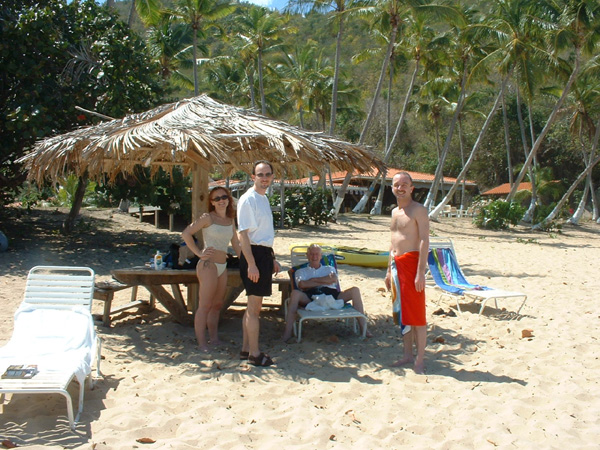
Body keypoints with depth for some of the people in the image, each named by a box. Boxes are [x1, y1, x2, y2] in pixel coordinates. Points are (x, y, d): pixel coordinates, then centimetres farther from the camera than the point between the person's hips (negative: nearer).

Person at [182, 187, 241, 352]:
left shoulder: (230, 220, 13)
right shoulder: (208, 218, -6)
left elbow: (236, 245, 19)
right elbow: (186, 234, -9)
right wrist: (199, 253, -12)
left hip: (222, 266, 7)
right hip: (208, 265, -7)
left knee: (217, 305, 13)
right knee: (205, 305, -5)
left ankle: (214, 340, 23)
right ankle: (202, 344, -1)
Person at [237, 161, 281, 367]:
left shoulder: (264, 199, 15)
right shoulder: (248, 199, -14)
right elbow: (243, 234, -19)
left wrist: (272, 258, 23)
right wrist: (251, 264, -24)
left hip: (264, 253, 10)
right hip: (253, 253, -10)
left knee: (254, 306, 16)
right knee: (254, 307, -3)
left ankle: (246, 349, 26)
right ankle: (254, 354, 5)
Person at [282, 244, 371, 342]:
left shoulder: (329, 268, 34)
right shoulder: (301, 271, 30)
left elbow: (333, 279, 9)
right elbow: (302, 284, 5)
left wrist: (312, 280, 6)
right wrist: (324, 281, 5)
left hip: (330, 294, 2)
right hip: (310, 295, -2)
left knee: (355, 290, -22)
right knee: (295, 293, -36)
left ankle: (363, 328, -23)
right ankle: (288, 331, -36)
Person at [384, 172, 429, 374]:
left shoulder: (418, 210, -8)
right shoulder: (395, 212, 17)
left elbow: (424, 241, -15)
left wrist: (421, 271, -22)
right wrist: (389, 270, 19)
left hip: (412, 262, -8)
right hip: (396, 264, 8)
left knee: (416, 313, -5)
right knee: (402, 312, 12)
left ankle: (420, 359, 1)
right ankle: (408, 355, 21)